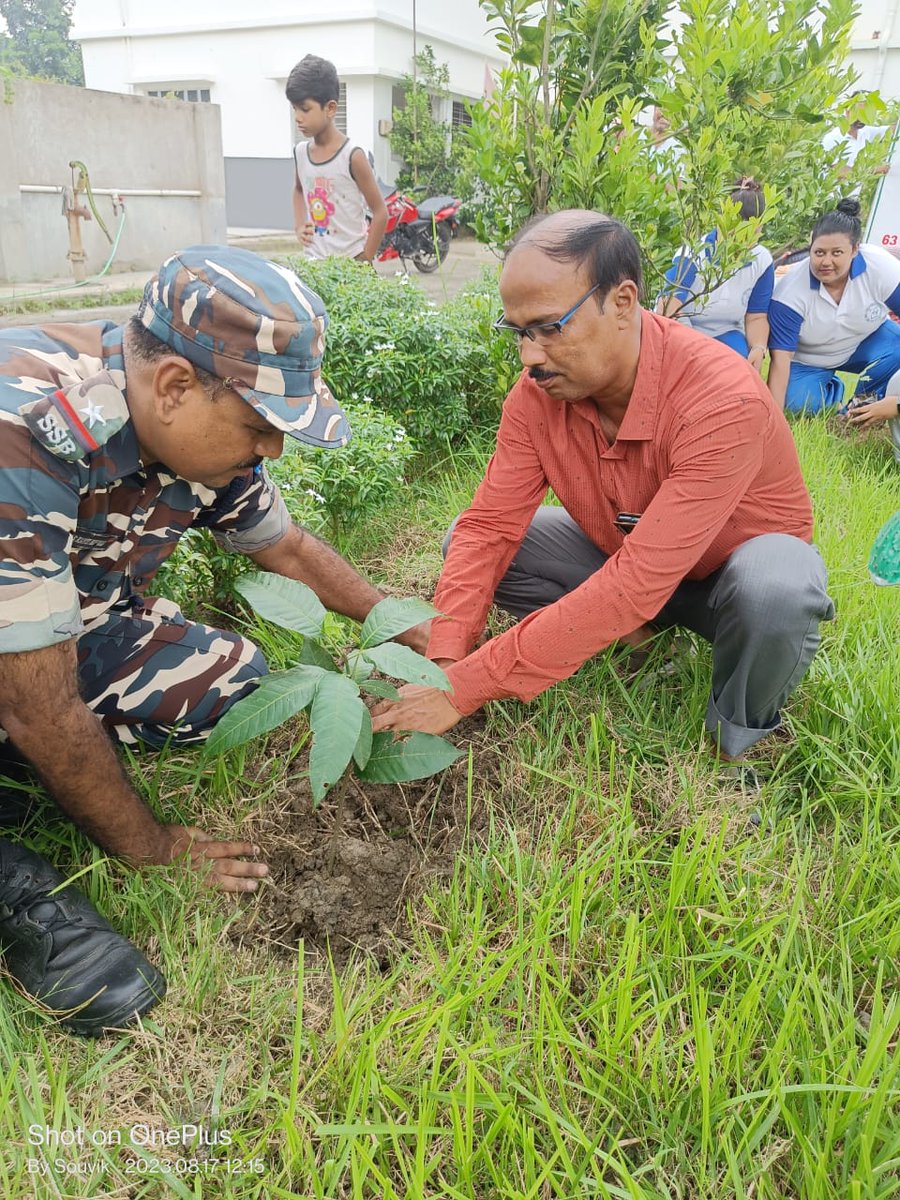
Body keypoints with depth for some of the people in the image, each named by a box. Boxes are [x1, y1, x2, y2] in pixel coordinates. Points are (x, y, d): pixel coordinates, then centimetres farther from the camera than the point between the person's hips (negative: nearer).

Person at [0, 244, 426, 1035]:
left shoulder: (201, 426, -13)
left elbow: (288, 548, 5)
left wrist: (411, 635, 6)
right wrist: (152, 852, -17)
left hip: (77, 623, 7)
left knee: (238, 681, -10)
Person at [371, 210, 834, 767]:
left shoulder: (723, 401, -37)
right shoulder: (539, 390, -19)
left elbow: (635, 586, -42)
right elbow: (488, 527, -16)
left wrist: (463, 689, -42)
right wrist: (444, 663, -33)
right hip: (621, 552, 5)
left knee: (776, 593, -40)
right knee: (465, 543, -11)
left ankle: (737, 743, -8)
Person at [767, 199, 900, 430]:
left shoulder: (880, 267, -24)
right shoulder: (790, 290, -27)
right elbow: (781, 357, -29)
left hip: (867, 342, 1)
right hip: (808, 361, -1)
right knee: (796, 403, -28)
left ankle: (865, 404, -1)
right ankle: (832, 389, 7)